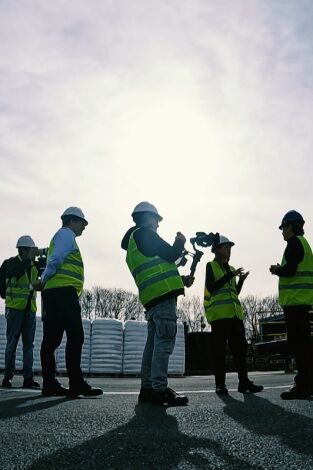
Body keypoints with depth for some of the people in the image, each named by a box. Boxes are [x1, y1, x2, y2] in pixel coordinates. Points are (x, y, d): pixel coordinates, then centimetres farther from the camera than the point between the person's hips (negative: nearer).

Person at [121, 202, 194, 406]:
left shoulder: (132, 243, 27)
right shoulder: (143, 233, -2)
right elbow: (169, 255, -9)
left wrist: (181, 280, 21)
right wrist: (180, 243, 11)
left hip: (151, 297, 10)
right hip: (163, 294, -10)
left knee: (153, 342, 12)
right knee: (165, 341, -12)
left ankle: (147, 389, 16)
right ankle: (160, 389, -14)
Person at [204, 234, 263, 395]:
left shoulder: (230, 268, 23)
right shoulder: (211, 266, 3)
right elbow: (211, 288, -12)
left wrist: (241, 280, 4)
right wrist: (231, 275, -14)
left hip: (234, 313, 6)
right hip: (219, 314, -6)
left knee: (240, 347, 3)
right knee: (220, 349, -5)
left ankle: (244, 381, 7)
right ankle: (220, 384, 0)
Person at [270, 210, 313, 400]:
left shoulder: (294, 242, -8)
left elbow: (290, 269, -19)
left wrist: (276, 270, -1)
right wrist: (281, 269, 16)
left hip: (295, 299, -10)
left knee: (297, 342, -10)